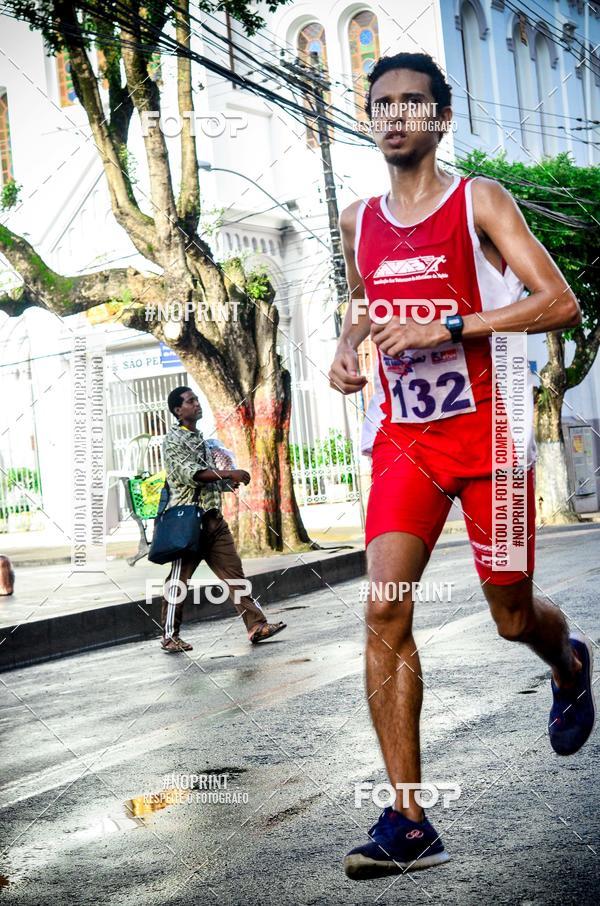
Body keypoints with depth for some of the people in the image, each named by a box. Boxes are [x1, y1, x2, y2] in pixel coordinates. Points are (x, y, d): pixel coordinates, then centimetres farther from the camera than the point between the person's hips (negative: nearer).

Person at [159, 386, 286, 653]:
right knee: (179, 577, 0)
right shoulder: (173, 440, -5)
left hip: (213, 518, 7)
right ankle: (170, 635, 10)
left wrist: (227, 482, 9)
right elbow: (189, 473, -20)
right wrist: (229, 474, -23)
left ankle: (256, 625, -2)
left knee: (233, 570, 0)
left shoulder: (200, 438, 20)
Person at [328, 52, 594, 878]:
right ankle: (408, 820, -8)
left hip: (487, 432, -3)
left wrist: (446, 329, -22)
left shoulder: (480, 202, -4)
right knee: (386, 610, -13)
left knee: (514, 618, 8)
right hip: (403, 440, 3)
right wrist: (347, 345, 7)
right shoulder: (359, 221, 10)